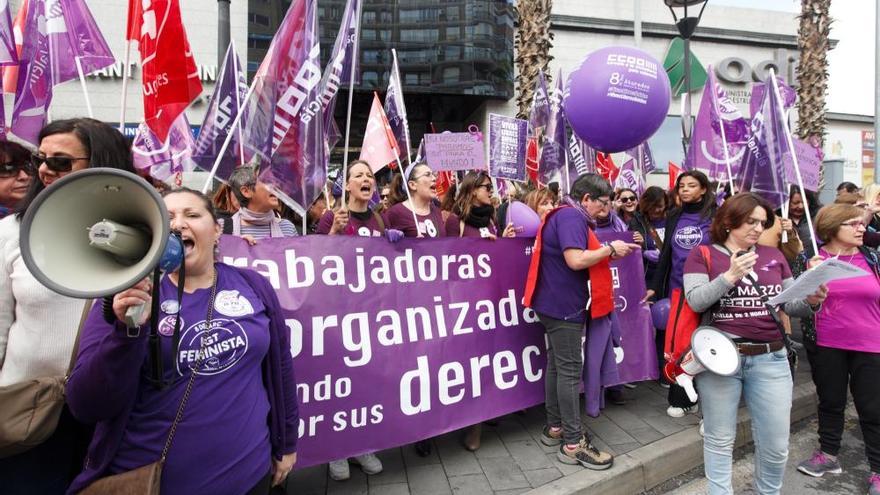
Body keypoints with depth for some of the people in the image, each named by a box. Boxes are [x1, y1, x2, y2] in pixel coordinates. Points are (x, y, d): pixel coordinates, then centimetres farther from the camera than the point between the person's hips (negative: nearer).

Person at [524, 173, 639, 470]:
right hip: (565, 306, -11)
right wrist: (609, 249, -14)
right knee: (569, 370, -4)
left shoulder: (566, 215, 17)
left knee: (557, 365, 15)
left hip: (558, 303, 11)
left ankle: (555, 427, 27)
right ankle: (573, 443, 5)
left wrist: (606, 254, 6)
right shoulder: (571, 216, -16)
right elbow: (576, 260, -27)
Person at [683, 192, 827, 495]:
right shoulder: (702, 255, -1)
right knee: (719, 440, 11)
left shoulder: (774, 256, 11)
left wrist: (812, 301, -9)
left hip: (771, 359, 4)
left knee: (775, 445, 12)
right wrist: (730, 275, -23)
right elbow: (695, 301, -13)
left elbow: (791, 305, 12)